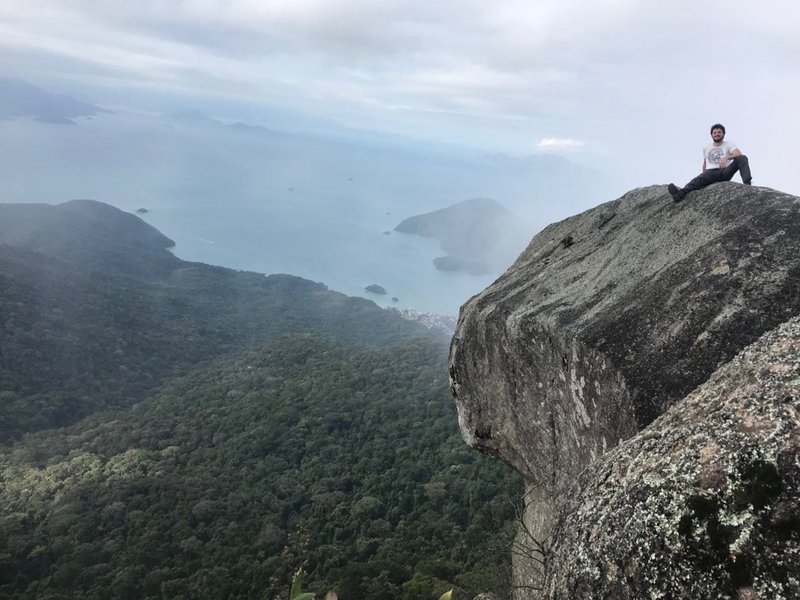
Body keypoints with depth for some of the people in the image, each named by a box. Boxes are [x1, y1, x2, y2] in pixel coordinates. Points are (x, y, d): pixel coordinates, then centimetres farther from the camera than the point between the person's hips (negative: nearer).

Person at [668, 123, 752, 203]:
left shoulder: (729, 144, 15)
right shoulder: (706, 149, 28)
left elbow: (739, 154, -5)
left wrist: (726, 158, -26)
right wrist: (704, 175, 16)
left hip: (725, 172, -1)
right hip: (711, 172, 1)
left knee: (742, 158, -25)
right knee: (699, 179, -35)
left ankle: (747, 183, -43)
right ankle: (681, 192, -65)